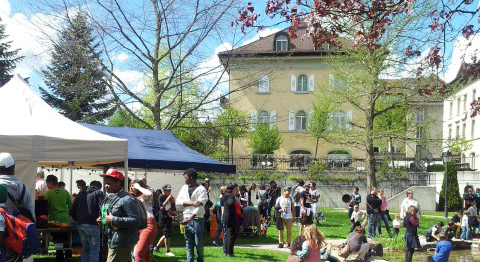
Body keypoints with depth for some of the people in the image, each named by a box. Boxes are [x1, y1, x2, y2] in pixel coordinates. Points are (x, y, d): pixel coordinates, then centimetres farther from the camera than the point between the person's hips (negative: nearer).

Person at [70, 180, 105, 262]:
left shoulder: (80, 193, 18)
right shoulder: (98, 193, 1)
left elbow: (72, 211, 15)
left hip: (80, 225, 6)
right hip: (92, 225, -6)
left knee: (85, 248, 15)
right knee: (94, 249, -2)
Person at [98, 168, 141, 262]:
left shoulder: (127, 199, -17)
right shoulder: (109, 198, 15)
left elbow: (136, 220, -25)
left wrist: (114, 220, -24)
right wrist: (102, 219, 8)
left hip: (122, 243, -10)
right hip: (113, 242, 10)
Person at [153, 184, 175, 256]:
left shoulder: (170, 197, 12)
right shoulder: (161, 197, -8)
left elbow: (174, 207, 15)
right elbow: (161, 207, -20)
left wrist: (173, 200, -1)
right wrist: (168, 199, -22)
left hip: (169, 217, 8)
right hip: (164, 218, -8)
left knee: (167, 235, 13)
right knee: (167, 235, -5)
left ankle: (157, 247, 25)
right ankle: (168, 251, 4)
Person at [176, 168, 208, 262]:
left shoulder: (201, 189, -5)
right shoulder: (184, 188, 13)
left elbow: (200, 207, -12)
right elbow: (178, 202, 3)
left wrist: (190, 219, -18)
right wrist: (191, 203, -12)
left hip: (197, 220, -5)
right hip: (186, 220, 5)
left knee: (199, 244, -2)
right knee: (189, 244, 7)